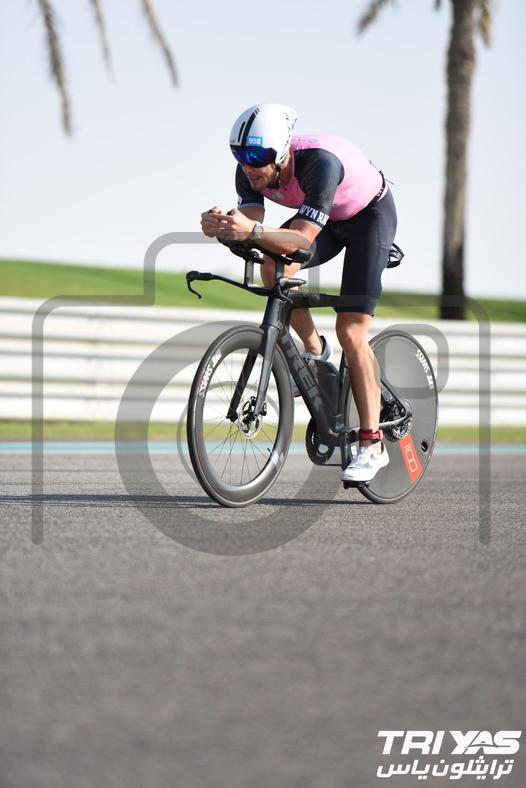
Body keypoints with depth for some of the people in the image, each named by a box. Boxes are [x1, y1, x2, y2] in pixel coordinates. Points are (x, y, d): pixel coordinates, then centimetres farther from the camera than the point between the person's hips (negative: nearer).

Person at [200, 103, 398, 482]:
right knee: (273, 269, -25)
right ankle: (314, 350, 1)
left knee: (351, 332, -13)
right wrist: (221, 227, -49)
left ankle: (373, 446, -6)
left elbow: (303, 240, -45)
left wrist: (252, 230, -60)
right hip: (325, 217, 6)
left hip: (370, 213, -6)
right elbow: (252, 229, -28)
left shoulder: (320, 162, -40)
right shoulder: (251, 170, -23)